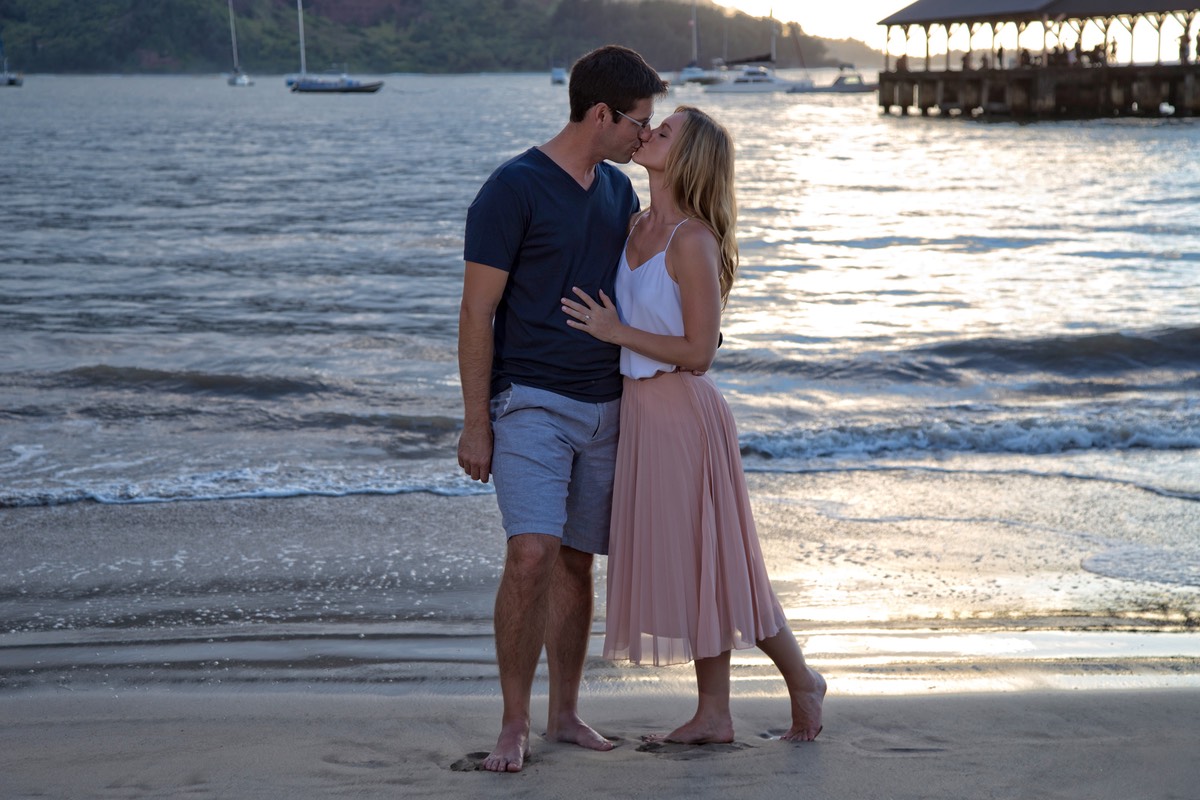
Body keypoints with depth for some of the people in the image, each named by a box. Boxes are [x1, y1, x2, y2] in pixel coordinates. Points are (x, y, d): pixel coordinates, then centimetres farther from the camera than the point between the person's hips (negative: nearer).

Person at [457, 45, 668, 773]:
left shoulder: (619, 191, 11)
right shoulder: (514, 189, -10)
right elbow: (477, 312, -10)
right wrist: (476, 423, -12)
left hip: (604, 405, 6)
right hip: (531, 404, -6)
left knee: (576, 562, 9)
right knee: (532, 554, -17)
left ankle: (566, 714, 20)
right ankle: (514, 725, -6)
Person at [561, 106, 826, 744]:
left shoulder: (692, 240, -18)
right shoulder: (639, 226, 8)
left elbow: (698, 352, -19)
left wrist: (618, 332, -17)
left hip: (683, 413, -8)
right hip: (641, 410, 9)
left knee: (705, 561, 2)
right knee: (687, 566, 13)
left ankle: (802, 681, 20)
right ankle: (714, 714, 21)